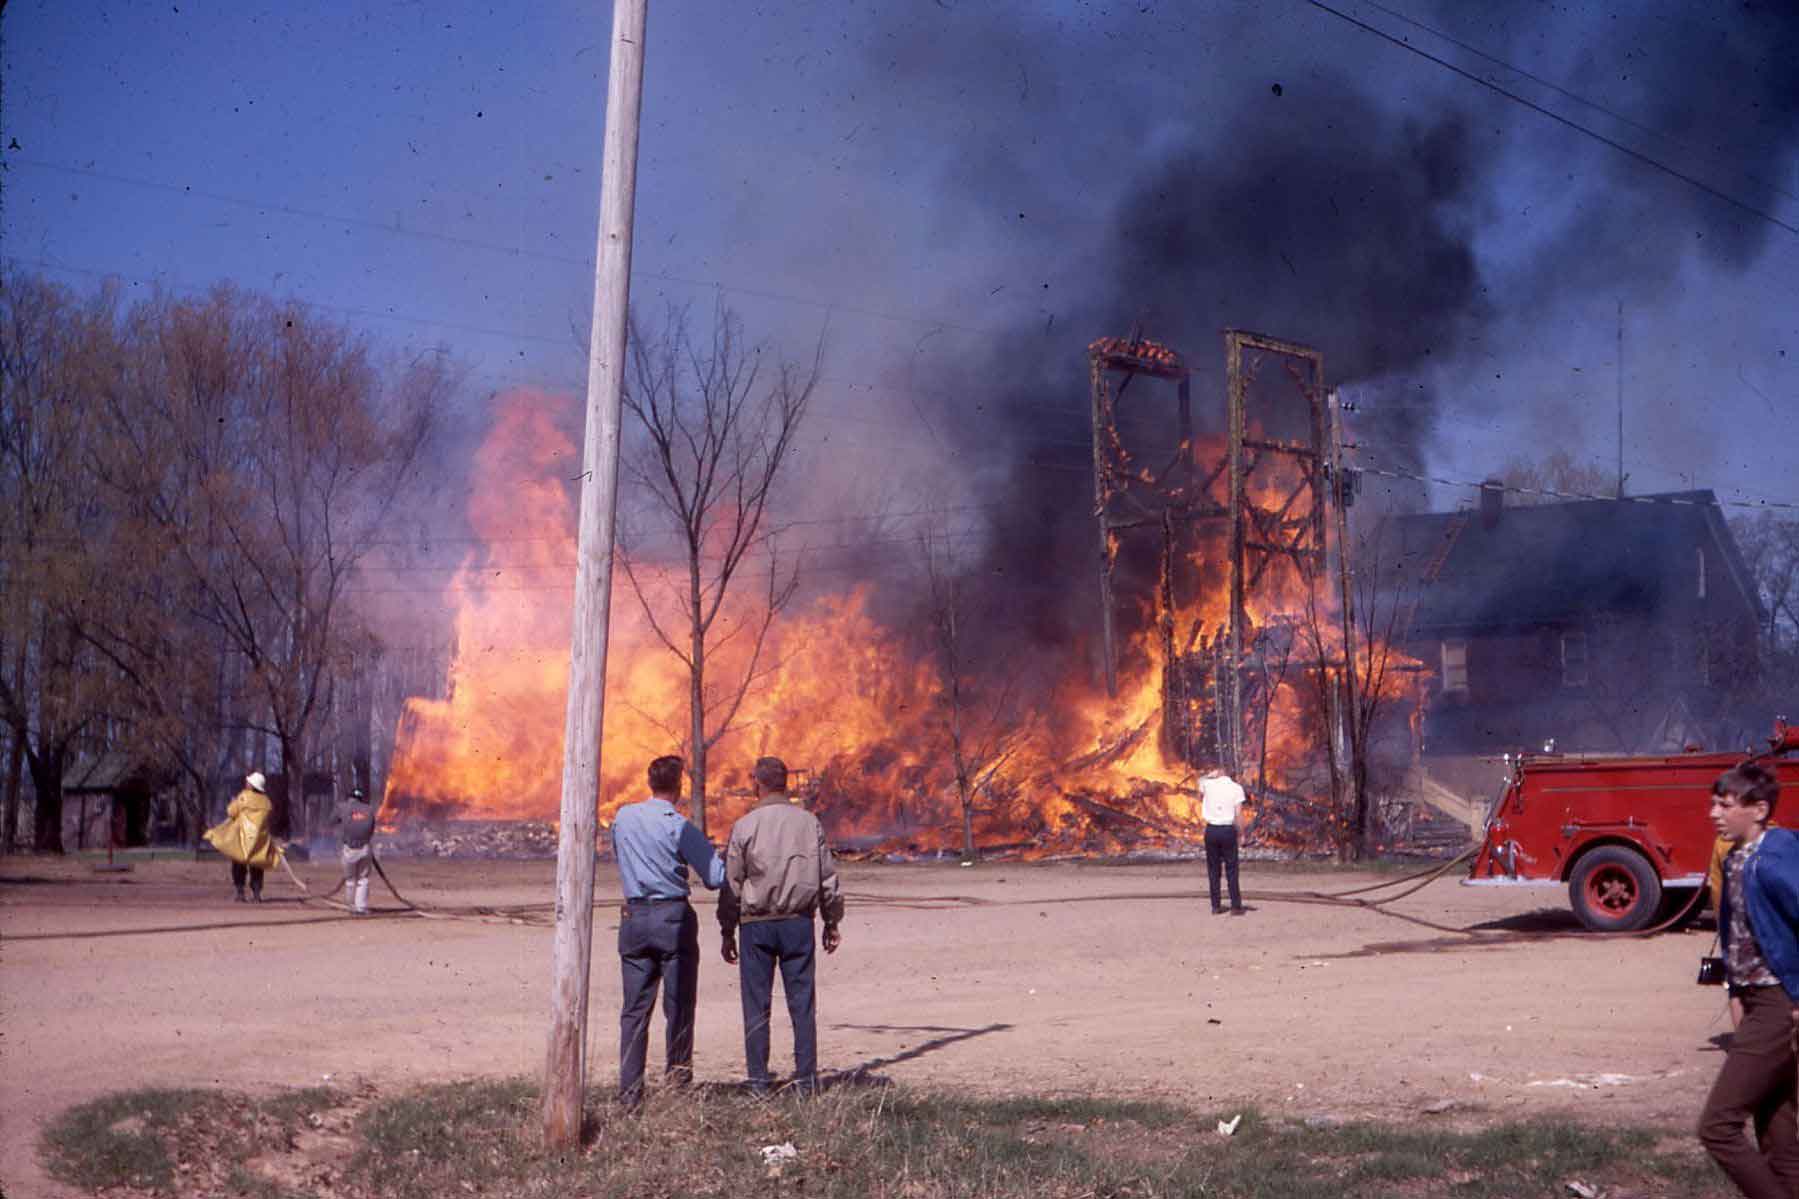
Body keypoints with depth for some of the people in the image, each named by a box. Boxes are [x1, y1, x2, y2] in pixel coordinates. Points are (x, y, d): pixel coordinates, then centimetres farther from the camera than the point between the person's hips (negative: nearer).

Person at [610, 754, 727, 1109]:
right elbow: (716, 877, -11)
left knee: (635, 1007, 6)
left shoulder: (623, 818, 4)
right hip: (673, 917, -4)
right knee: (678, 1000, 8)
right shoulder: (679, 827, -11)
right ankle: (679, 1067, 12)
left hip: (634, 916, 4)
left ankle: (629, 1089, 3)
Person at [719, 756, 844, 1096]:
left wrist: (728, 931, 7)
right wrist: (832, 922, 16)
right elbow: (827, 877, 8)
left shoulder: (745, 826, -4)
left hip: (756, 924, -2)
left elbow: (731, 883, -1)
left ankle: (758, 1082, 4)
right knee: (802, 1001, 5)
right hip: (798, 921, 2)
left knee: (757, 1004, 3)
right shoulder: (808, 822, 4)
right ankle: (805, 1079, 3)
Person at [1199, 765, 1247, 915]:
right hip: (1228, 830, -1)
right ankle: (1236, 906, 0)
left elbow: (1200, 798, 25)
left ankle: (1216, 906, 5)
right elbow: (1238, 814, -6)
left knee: (1213, 869, 7)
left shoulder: (1208, 784, 3)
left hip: (1211, 830, 1)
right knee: (1231, 869, 2)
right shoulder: (1236, 788, 1)